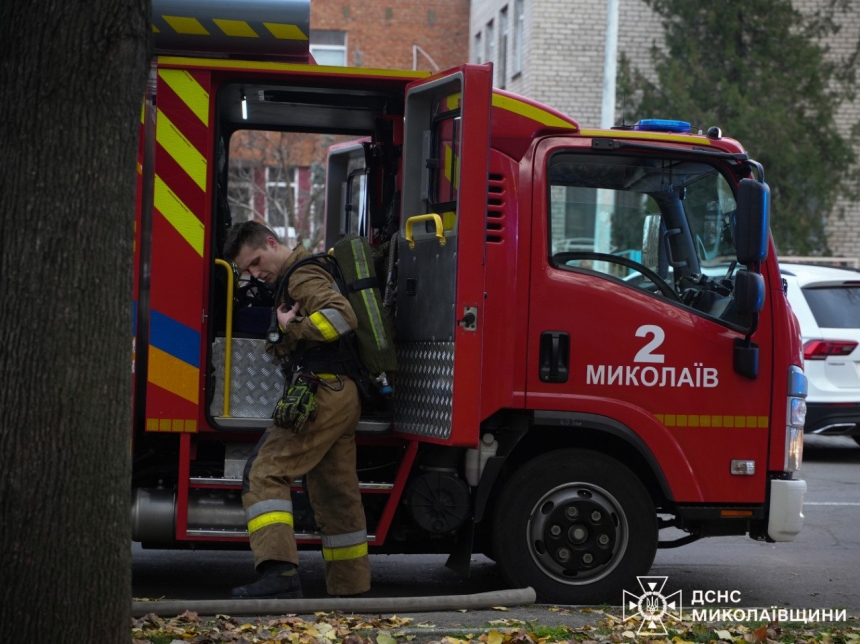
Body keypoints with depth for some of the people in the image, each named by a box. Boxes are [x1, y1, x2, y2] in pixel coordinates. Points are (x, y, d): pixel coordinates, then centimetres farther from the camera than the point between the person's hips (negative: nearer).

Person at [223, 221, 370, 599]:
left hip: (321, 394, -11)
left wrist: (291, 331, -16)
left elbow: (341, 314, -23)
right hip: (343, 397, 11)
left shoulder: (303, 276, -8)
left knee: (266, 473, -13)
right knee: (335, 493, 14)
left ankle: (280, 571, -26)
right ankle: (350, 586, 18)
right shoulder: (300, 277, 24)